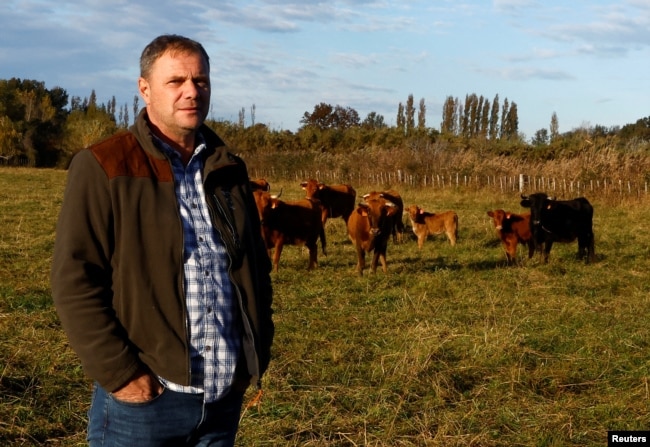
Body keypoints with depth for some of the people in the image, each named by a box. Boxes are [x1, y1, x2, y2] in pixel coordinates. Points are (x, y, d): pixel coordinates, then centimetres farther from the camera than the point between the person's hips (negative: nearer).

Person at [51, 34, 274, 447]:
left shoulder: (228, 170, 11)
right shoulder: (102, 169, -5)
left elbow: (257, 266, 18)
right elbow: (75, 281, -10)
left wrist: (259, 350, 9)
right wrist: (119, 374, -14)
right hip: (144, 398, -5)